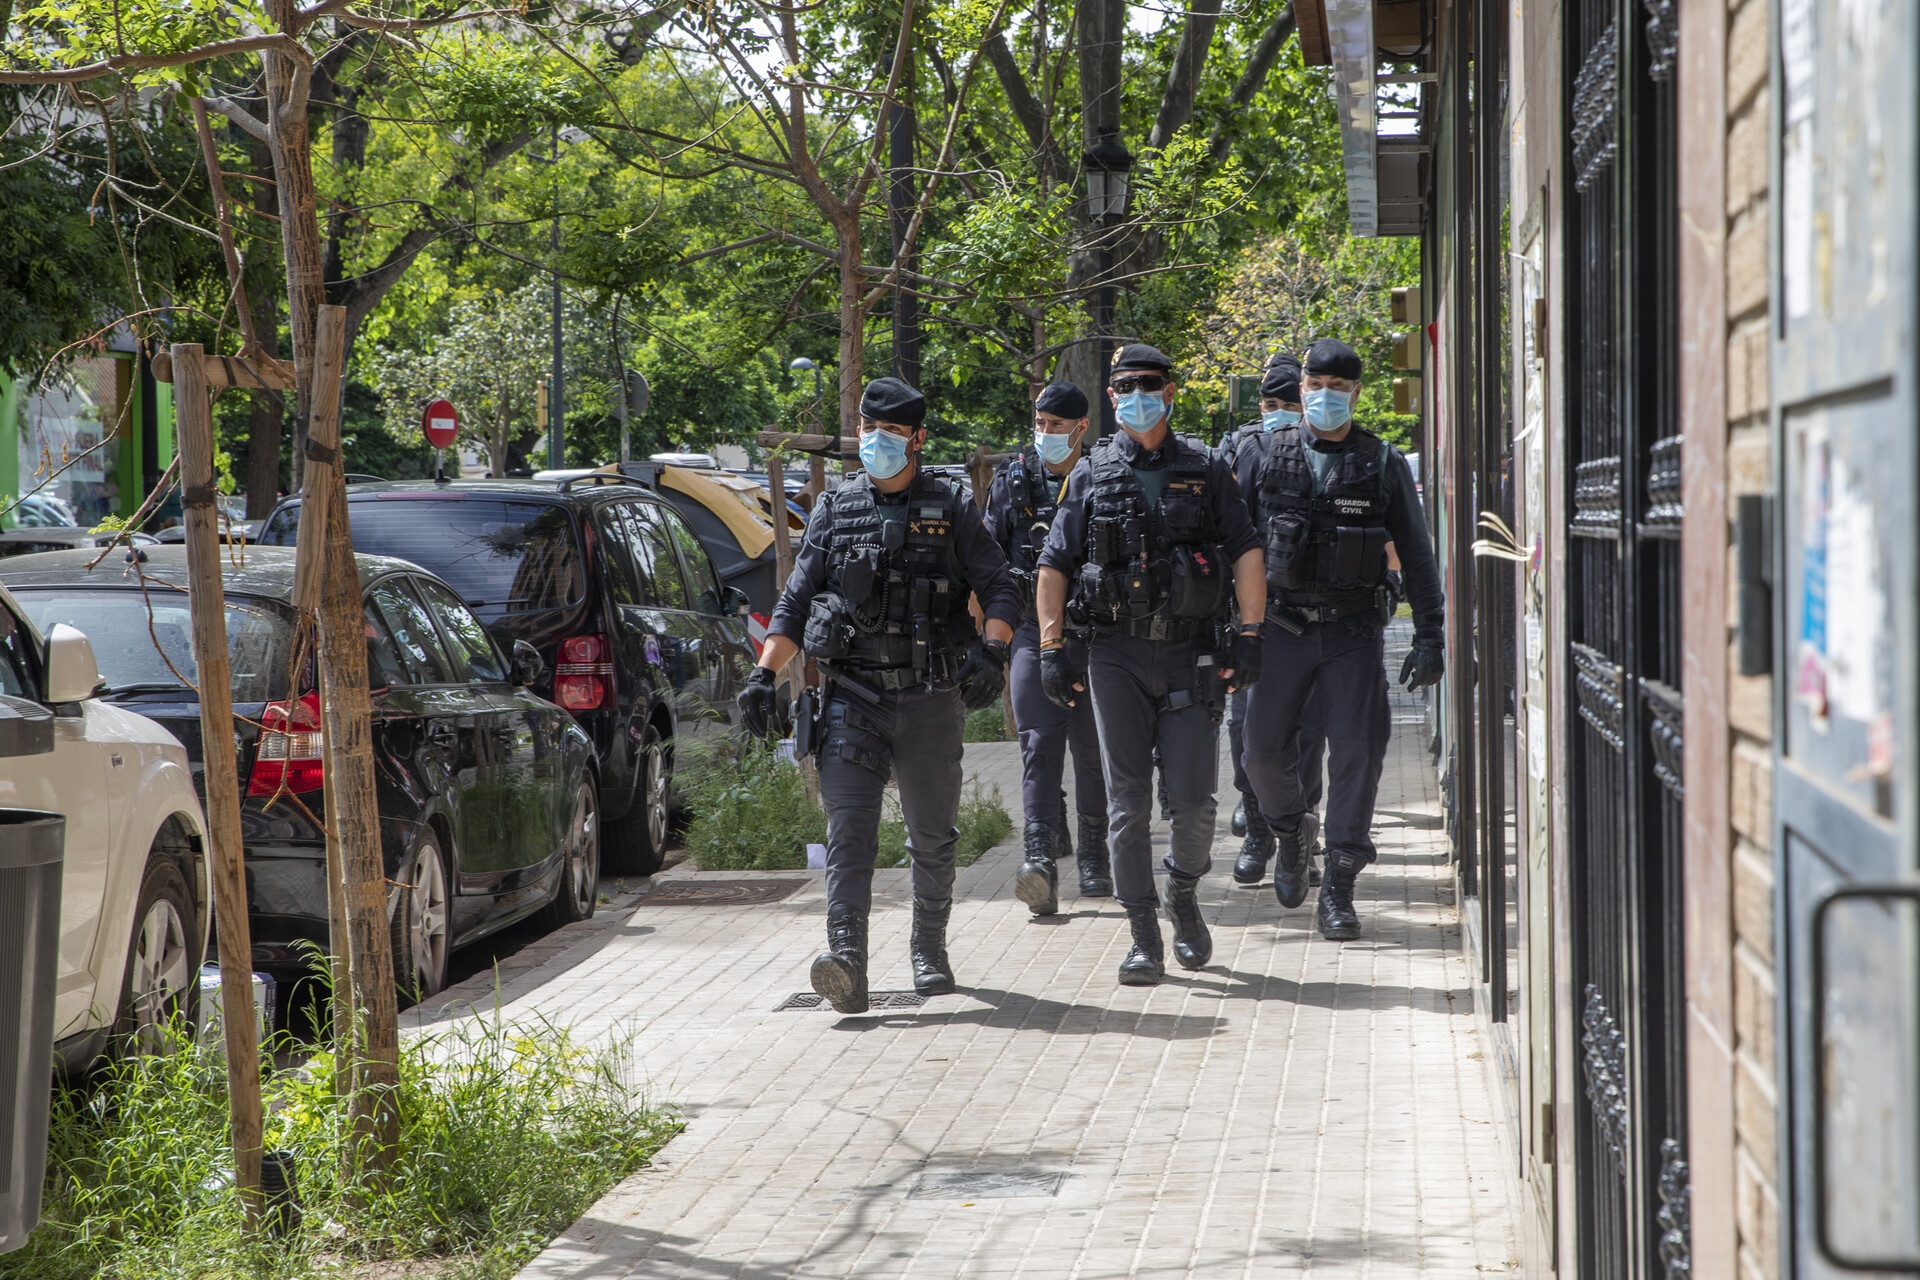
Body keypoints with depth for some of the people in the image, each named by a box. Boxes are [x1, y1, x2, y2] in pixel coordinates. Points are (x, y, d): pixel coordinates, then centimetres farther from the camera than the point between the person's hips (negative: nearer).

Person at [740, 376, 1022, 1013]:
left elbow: (999, 590, 1)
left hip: (931, 699, 0)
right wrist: (762, 675, 0)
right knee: (848, 827, -15)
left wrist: (992, 650, -19)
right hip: (852, 695, 0)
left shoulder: (951, 513, 6)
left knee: (933, 835, 10)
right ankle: (846, 959, -25)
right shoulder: (834, 511, 11)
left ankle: (930, 951, 28)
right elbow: (794, 602, 11)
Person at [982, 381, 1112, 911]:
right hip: (1033, 628, 0)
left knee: (1093, 748, 6)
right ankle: (1042, 858, -16)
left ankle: (1095, 858, 19)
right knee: (1038, 745, -10)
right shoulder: (1013, 480, 6)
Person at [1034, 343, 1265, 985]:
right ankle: (1144, 940, 4)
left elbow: (1246, 552, 5)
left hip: (1191, 655, 0)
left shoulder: (1205, 471, 7)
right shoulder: (1092, 475, 8)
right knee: (1128, 804, -1)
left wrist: (1249, 635, -5)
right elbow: (1054, 566, 8)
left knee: (1193, 799, -4)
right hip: (1117, 656, 0)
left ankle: (1184, 895, 25)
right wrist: (1052, 650, 1)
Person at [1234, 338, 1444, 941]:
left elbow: (1416, 556, 7)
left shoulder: (1384, 464, 4)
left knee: (1358, 751, -7)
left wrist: (1430, 637, 1)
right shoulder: (1267, 457, 5)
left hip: (1354, 630, -1)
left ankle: (1338, 888, 0)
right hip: (1281, 626, 1)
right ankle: (1289, 834, 31)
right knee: (1264, 751, 0)